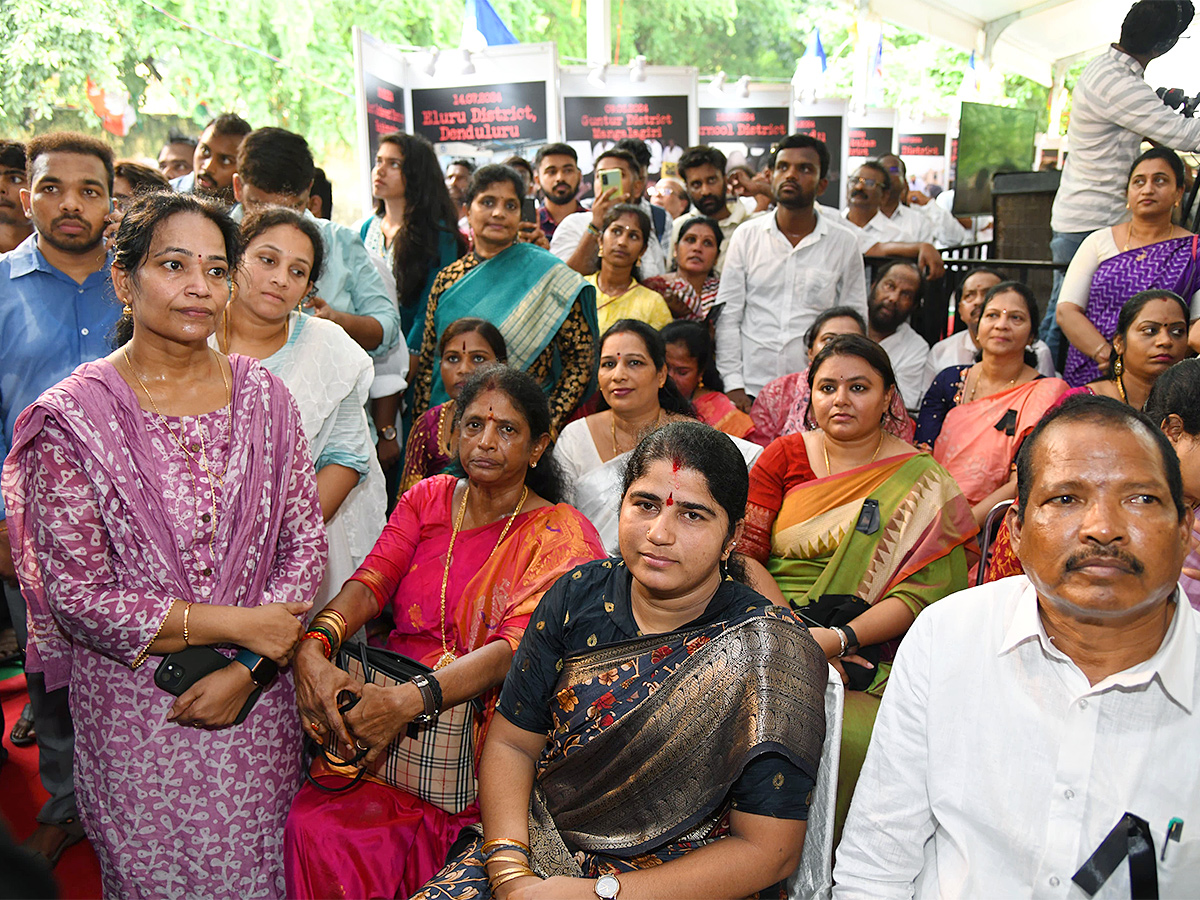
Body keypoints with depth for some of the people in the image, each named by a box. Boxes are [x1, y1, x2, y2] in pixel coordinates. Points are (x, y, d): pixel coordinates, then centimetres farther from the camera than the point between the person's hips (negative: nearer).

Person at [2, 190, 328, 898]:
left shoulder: (263, 396, -2)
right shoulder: (71, 418, -11)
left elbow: (306, 542, -2)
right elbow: (77, 595, -12)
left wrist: (246, 668, -12)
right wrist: (236, 623, -16)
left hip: (256, 701, 3)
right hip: (134, 713, -2)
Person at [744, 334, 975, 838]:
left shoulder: (921, 480, 5)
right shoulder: (785, 456, 11)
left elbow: (925, 590, -5)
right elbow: (743, 551, 1)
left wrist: (839, 638, -19)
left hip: (867, 648, -2)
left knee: (852, 739, -30)